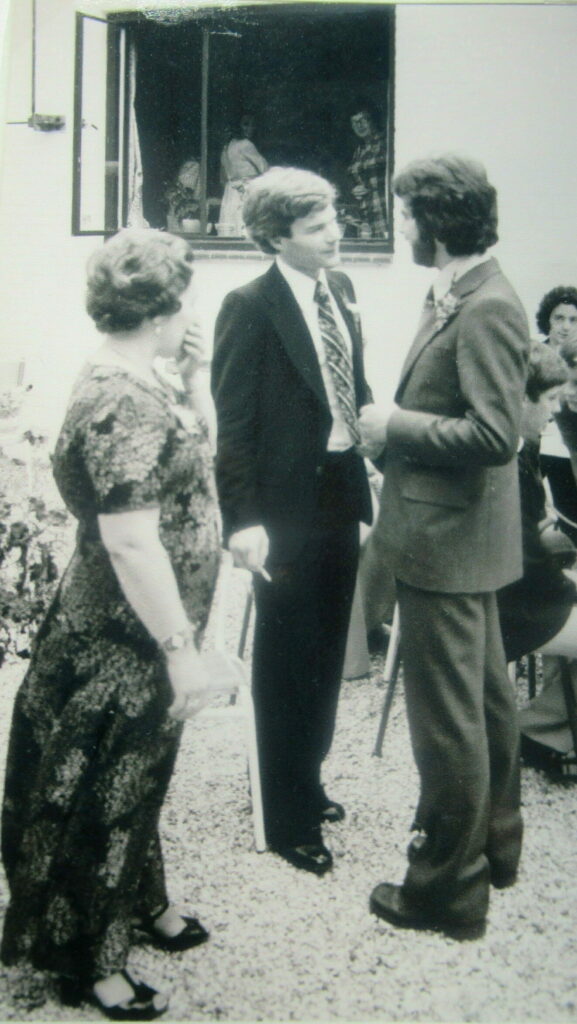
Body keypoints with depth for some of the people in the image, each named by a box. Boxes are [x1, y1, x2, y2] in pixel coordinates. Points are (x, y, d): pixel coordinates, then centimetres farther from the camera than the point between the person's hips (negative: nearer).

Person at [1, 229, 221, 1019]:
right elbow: (131, 543, -29)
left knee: (138, 778, 24)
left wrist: (192, 379, 4)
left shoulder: (136, 384, 4)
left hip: (141, 636, 10)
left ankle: (144, 904, 44)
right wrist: (181, 651, -25)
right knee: (105, 792, 6)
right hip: (123, 642, -9)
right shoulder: (122, 404, -26)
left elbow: (186, 462, 17)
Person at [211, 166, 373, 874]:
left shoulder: (341, 289, 8)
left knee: (326, 657, 19)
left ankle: (307, 783, 39)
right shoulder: (250, 308, -14)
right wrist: (243, 522, -21)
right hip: (288, 507, -7)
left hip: (341, 497, 7)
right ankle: (288, 822, 22)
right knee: (287, 665, 5)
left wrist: (367, 467, 7)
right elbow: (233, 424, -16)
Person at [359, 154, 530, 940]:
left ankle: (448, 889, 15)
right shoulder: (455, 297, 10)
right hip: (458, 538, 10)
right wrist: (397, 419, 4)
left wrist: (395, 425, -16)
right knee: (485, 697, 21)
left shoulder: (488, 308, -19)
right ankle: (495, 844, 39)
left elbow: (494, 433, -25)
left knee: (447, 717, 1)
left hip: (449, 542, -10)